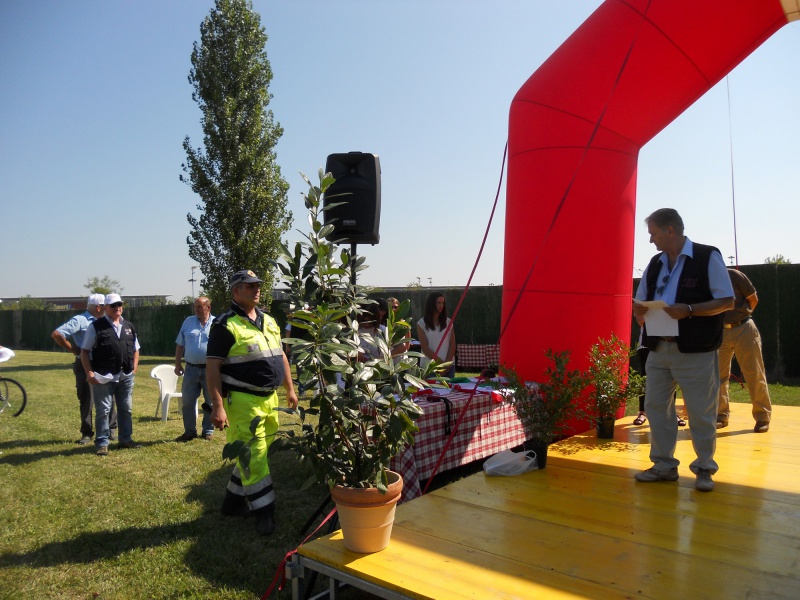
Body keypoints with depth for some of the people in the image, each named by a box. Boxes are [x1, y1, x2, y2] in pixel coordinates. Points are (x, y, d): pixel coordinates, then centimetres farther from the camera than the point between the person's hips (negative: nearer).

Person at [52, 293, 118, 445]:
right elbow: (56, 334, -14)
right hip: (84, 365, -5)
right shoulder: (79, 320, -8)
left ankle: (111, 429, 18)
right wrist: (74, 350, -10)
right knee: (85, 400, 4)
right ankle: (87, 433, 13)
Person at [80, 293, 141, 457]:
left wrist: (134, 368, 7)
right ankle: (102, 443, 10)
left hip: (126, 376, 5)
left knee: (126, 409, 12)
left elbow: (135, 349, 20)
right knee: (103, 411, 1)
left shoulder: (129, 326, 13)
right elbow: (84, 351, -4)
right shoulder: (96, 326, -3)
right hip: (103, 377, -5)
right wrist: (89, 373, -12)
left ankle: (126, 439, 24)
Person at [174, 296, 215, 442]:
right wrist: (177, 364, 6)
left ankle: (208, 431, 20)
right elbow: (180, 345, 11)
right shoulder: (188, 322, 8)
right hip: (191, 369, 2)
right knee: (187, 401, 5)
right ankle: (189, 431, 17)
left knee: (210, 402, 7)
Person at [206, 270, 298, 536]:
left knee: (254, 452, 16)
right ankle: (264, 511, 7)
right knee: (253, 455, -3)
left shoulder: (269, 321, 13)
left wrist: (290, 389, 17)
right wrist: (217, 405, -20)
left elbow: (281, 356, 20)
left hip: (270, 398, 8)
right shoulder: (226, 325, -10)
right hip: (243, 401, -8)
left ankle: (234, 500, 32)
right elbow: (212, 367, -14)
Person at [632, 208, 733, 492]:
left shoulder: (708, 257, -5)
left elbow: (726, 301, -9)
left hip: (695, 351, -6)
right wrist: (639, 310, -6)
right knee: (656, 405, 8)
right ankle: (664, 464, 21)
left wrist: (688, 310, -22)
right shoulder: (655, 264, 13)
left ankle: (704, 469, 19)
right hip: (659, 349, 6)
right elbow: (642, 301, 18)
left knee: (700, 412, 2)